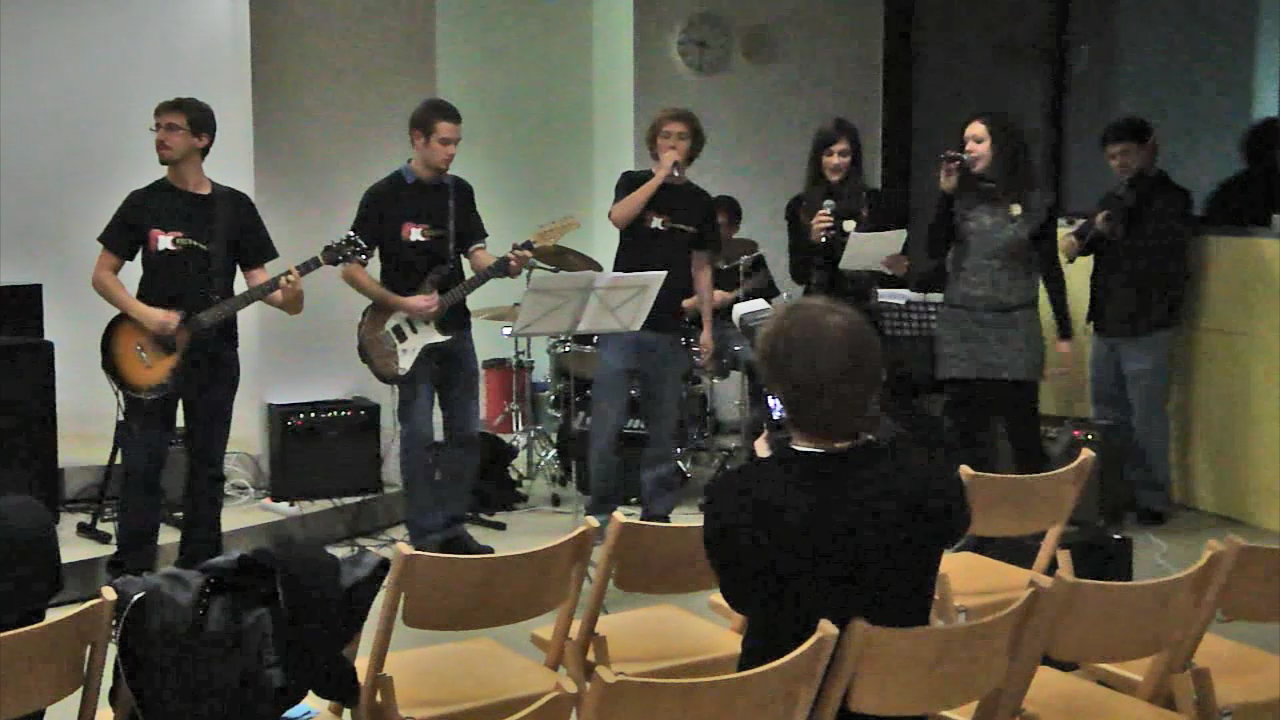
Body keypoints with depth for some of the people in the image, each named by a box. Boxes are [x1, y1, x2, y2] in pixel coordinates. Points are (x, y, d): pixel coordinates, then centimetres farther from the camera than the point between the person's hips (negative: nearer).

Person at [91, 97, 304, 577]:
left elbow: (255, 274, 5)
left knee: (207, 465, 8)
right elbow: (102, 275, 3)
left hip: (214, 355, 2)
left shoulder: (235, 206, 5)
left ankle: (200, 569, 19)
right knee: (143, 464, -4)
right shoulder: (143, 203, 2)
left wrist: (286, 298, -17)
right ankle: (132, 571, 3)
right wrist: (143, 313, -13)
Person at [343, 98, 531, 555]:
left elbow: (476, 254, 10)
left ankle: (452, 528, 19)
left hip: (455, 328, 6)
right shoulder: (384, 196, -7)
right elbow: (351, 268, -7)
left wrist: (504, 266, -12)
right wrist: (400, 304, -17)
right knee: (419, 436, -5)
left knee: (465, 432, 8)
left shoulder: (459, 192, 10)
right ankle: (425, 536, 4)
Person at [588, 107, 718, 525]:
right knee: (607, 423, -6)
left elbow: (701, 268, 14)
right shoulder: (634, 182, 5)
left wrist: (706, 326, 7)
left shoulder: (699, 202, 12)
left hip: (669, 329, 3)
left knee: (663, 428, 6)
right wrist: (661, 174, -14)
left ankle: (657, 513, 15)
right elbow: (618, 217, -18)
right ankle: (601, 510, 6)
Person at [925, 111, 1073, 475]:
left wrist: (1064, 333, 3)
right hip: (961, 329, 2)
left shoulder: (1034, 202, 1)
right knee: (965, 431, 4)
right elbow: (936, 252, -4)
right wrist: (945, 194, -10)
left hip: (1014, 329, -2)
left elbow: (1050, 269, 4)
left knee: (1023, 428, 1)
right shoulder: (962, 197, 6)